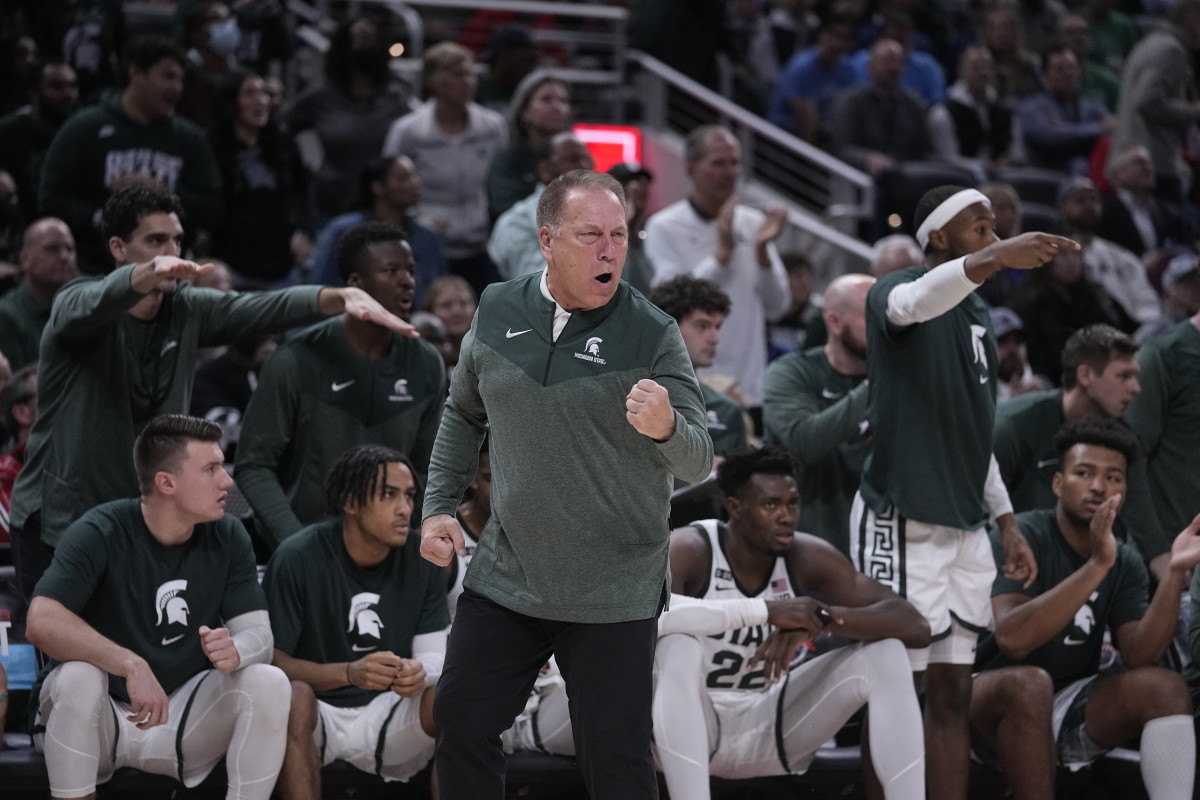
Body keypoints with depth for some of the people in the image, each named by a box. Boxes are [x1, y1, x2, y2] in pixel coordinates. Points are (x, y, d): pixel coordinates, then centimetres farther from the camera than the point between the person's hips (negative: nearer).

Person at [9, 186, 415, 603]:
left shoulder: (187, 310, 2)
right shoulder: (77, 305, -11)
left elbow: (266, 307, -11)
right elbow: (97, 302, -35)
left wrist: (344, 297, -30)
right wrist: (150, 273, -57)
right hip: (59, 519, -5)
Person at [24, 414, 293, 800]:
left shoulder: (228, 538, -3)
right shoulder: (101, 533, -17)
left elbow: (259, 635, -8)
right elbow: (41, 623, -30)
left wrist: (234, 652, -34)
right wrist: (132, 666, -43)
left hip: (184, 717, 4)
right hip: (105, 717, -3)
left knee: (269, 682, -20)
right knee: (79, 675, -35)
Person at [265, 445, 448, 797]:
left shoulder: (423, 560, 0)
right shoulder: (298, 558, -12)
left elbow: (434, 655, 0)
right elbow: (272, 661, -15)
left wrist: (421, 673, -26)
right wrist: (349, 673, -32)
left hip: (386, 713, 3)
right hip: (318, 714, -3)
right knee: (294, 696, -36)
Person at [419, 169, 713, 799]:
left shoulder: (652, 334, -9)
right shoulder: (497, 311, 2)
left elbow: (698, 462, -13)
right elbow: (463, 415, 20)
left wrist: (665, 428, -34)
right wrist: (439, 506, 12)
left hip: (613, 596, -4)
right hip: (505, 575, 4)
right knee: (461, 723, 8)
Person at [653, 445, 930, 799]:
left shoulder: (809, 557, -8)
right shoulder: (688, 550, -20)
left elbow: (915, 625, -14)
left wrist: (822, 618, -32)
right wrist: (766, 610, -42)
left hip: (768, 729, 4)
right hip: (690, 727, -4)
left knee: (885, 652, -13)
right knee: (680, 645, -36)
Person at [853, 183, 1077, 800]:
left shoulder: (977, 313, 18)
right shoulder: (894, 291, -7)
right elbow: (913, 305, -34)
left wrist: (1007, 523, 21)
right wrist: (992, 259, -50)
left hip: (965, 526, 8)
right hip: (903, 521, -8)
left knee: (953, 692, 6)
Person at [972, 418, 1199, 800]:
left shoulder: (1126, 563, 3)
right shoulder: (1022, 537, -15)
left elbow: (1139, 657, -11)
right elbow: (1012, 639, -32)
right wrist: (1097, 565, -37)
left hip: (1069, 711, 5)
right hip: (994, 700, -5)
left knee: (1165, 687, -18)